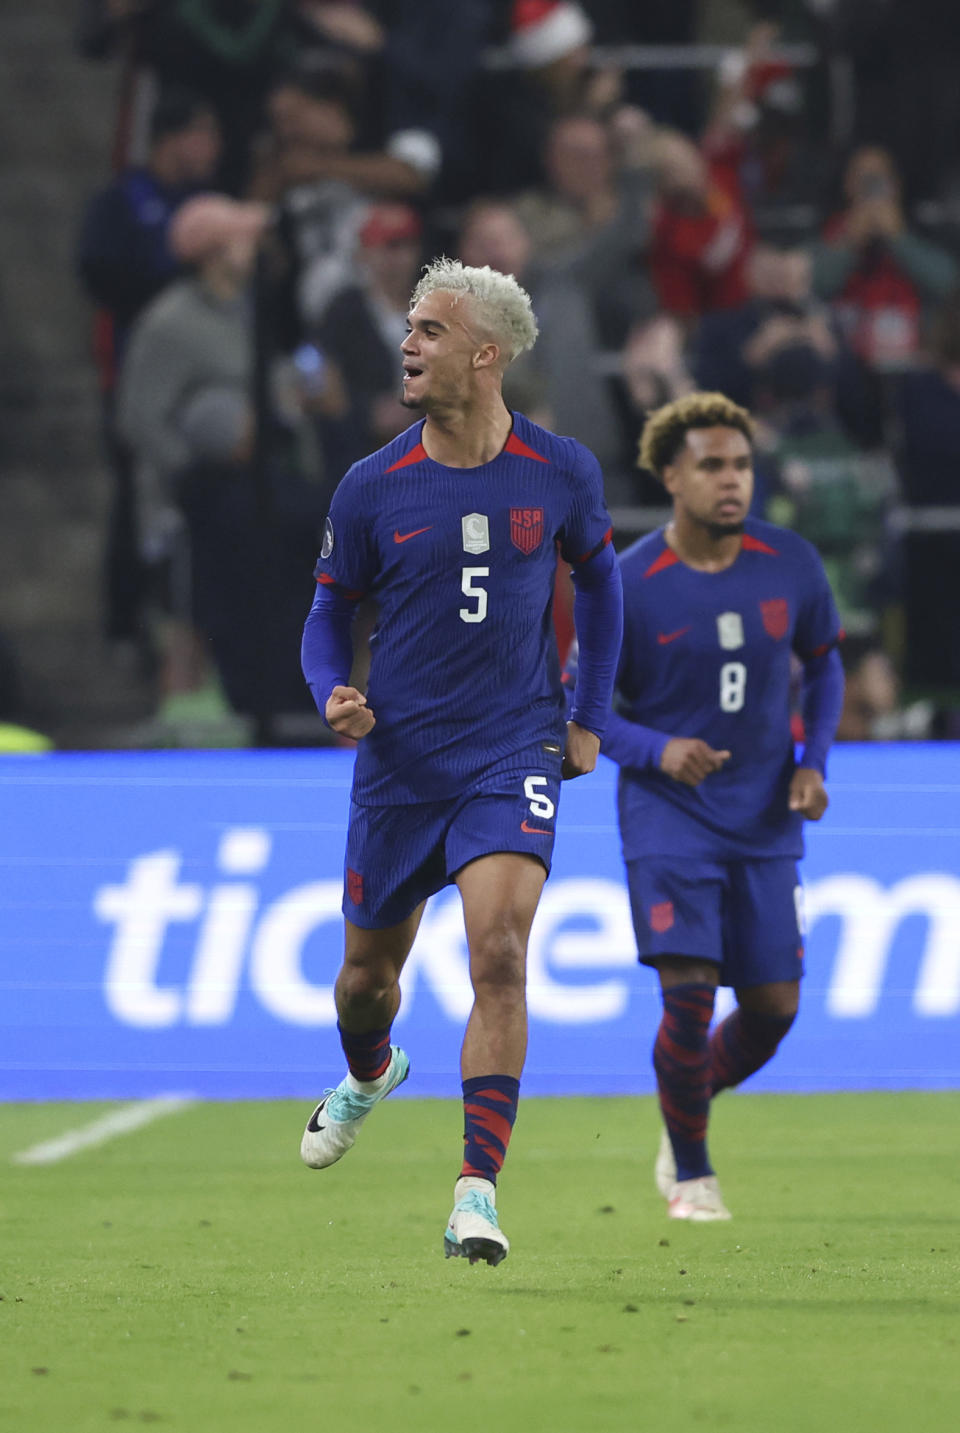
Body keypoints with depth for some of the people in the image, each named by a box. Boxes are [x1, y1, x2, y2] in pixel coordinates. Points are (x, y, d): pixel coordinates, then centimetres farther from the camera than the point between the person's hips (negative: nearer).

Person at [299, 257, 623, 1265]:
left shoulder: (561, 473, -4)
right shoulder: (372, 489, -5)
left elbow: (597, 579, 15)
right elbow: (330, 613, 7)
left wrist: (589, 720, 11)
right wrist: (335, 698, -14)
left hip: (515, 756, -2)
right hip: (399, 765, 2)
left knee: (498, 954, -21)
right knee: (369, 974, 15)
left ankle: (477, 1194, -19)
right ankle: (369, 1075, 52)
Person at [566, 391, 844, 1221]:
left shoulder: (792, 565, -3)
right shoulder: (628, 585, -12)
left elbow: (824, 663, 13)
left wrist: (813, 762, -1)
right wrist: (658, 750, -21)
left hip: (766, 819, 4)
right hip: (668, 811, -3)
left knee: (773, 1010, 2)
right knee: (690, 996, -15)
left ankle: (691, 1104, 33)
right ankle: (690, 1172, 5)